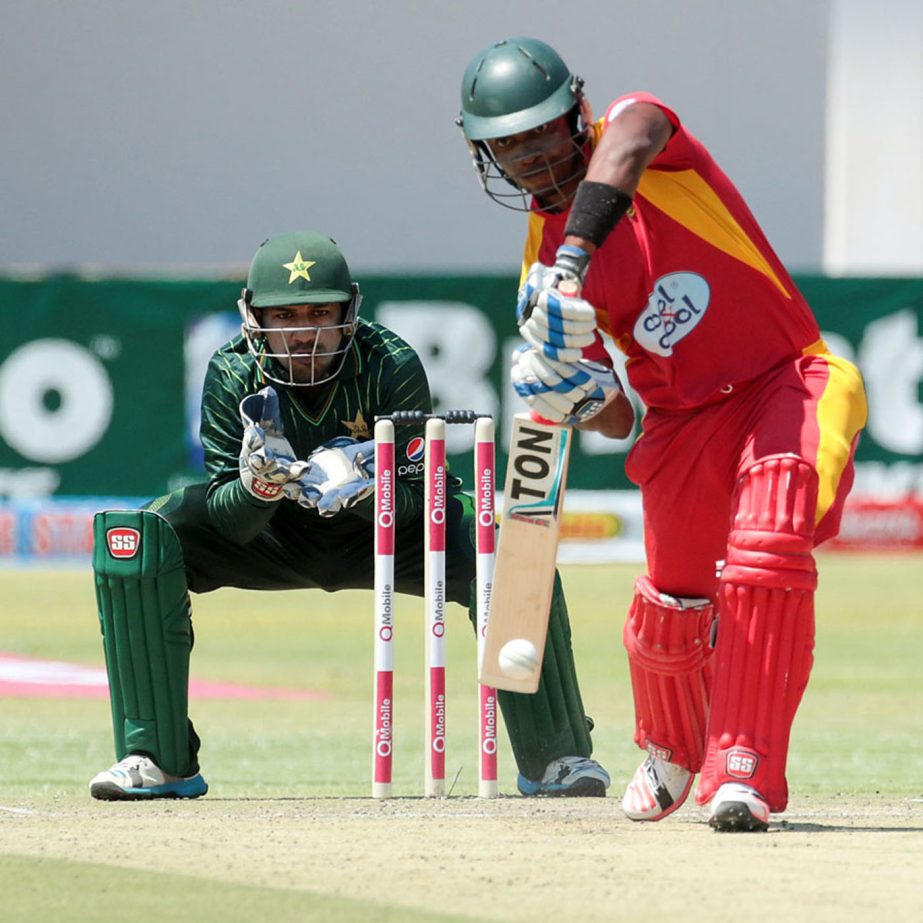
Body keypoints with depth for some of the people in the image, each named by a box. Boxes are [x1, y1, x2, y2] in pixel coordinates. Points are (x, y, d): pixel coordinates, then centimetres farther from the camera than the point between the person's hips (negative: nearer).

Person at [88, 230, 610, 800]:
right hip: (275, 538, 1)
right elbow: (230, 524, -24)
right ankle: (160, 759, -16)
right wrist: (261, 483, -47)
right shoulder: (233, 374, -22)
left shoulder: (393, 365, -25)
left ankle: (553, 757, -10)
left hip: (385, 536, -1)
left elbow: (414, 501, -23)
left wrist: (364, 489, -46)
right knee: (138, 541, -25)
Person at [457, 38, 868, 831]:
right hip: (686, 423, 5)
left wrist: (575, 257, -50)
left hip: (788, 381, -5)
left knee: (764, 550, -28)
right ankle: (671, 750, 40)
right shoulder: (541, 262, 5)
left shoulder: (635, 130, -6)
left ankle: (742, 771, -24)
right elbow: (615, 417, 5)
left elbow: (628, 142, -36)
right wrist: (572, 399, -19)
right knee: (672, 609, 7)